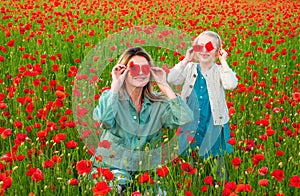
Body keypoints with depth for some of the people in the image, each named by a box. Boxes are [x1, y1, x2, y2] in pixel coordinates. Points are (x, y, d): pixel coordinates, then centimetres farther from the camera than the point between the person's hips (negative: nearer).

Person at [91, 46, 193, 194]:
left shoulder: (159, 103, 5)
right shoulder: (110, 97, -2)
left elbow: (185, 119, -12)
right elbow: (104, 119, -25)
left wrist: (164, 85, -6)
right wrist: (115, 85, -16)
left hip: (147, 171, 3)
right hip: (112, 169, -3)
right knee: (118, 184, -34)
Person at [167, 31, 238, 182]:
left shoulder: (219, 71, -7)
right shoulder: (190, 68, 0)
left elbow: (231, 85, -27)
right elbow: (171, 80, -13)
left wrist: (223, 62, -23)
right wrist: (185, 60, -15)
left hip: (213, 123, -2)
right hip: (191, 123, 2)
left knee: (217, 157, 10)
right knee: (189, 157, 15)